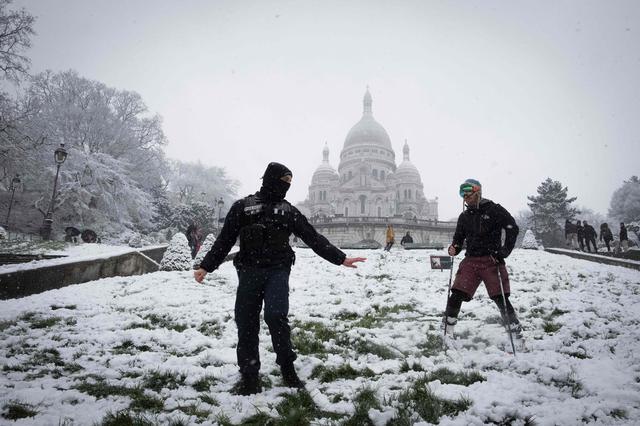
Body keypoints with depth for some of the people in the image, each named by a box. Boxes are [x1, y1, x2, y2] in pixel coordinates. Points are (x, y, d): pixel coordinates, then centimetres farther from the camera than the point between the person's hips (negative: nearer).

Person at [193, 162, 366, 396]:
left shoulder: (288, 211, 13)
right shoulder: (243, 207, 9)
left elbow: (314, 238, 10)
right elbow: (224, 240, 8)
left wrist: (340, 258, 5)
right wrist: (206, 267, -2)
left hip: (278, 271, 0)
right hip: (248, 272, 1)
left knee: (276, 316, -18)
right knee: (246, 323, 0)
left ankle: (287, 368, 2)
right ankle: (249, 375, 17)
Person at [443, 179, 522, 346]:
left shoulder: (494, 210, -3)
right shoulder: (464, 216, 14)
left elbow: (513, 229, -6)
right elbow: (459, 238, 19)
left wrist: (504, 252, -13)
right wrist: (454, 249, -3)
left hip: (492, 260, -4)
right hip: (471, 261, 4)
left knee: (501, 299, -6)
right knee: (456, 296, -6)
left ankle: (517, 335, 10)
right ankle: (447, 332, 7)